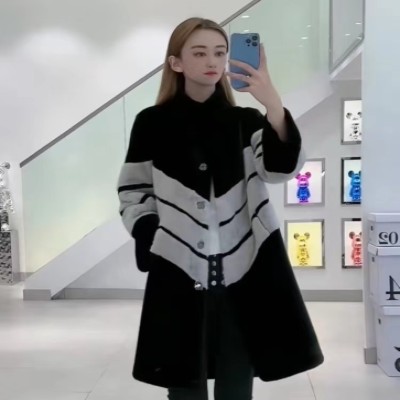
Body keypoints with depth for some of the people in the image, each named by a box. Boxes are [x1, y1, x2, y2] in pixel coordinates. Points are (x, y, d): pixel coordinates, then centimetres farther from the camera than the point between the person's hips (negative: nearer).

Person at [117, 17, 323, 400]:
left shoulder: (245, 121, 7)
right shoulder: (152, 123, 3)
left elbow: (281, 167, -11)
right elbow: (133, 195, 7)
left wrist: (273, 105, -26)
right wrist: (154, 244, -8)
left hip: (242, 274, 2)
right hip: (178, 276, -1)